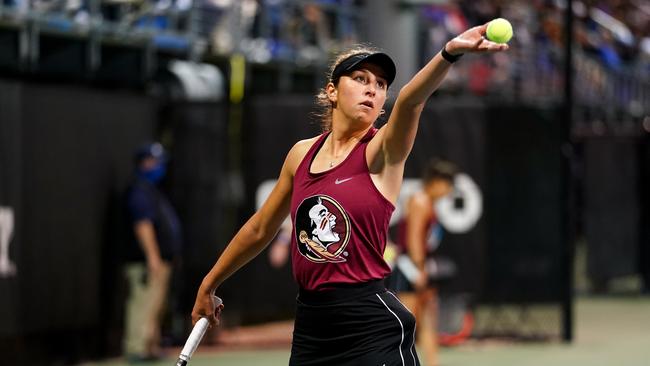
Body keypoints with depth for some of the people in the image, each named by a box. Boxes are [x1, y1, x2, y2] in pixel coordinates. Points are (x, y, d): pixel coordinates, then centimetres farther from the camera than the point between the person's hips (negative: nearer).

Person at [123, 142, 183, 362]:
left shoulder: (152, 191, 22)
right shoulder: (140, 190, -11)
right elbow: (142, 225, -20)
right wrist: (153, 256, -26)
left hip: (160, 261, 11)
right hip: (147, 261, -11)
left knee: (157, 305, 14)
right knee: (144, 303, -13)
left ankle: (151, 346, 20)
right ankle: (138, 347, -15)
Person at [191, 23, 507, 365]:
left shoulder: (381, 152, -5)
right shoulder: (302, 154, 9)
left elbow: (411, 101, -27)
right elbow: (260, 228, 22)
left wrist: (450, 52, -46)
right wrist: (209, 285, 31)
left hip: (371, 327, -5)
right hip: (310, 325, 5)